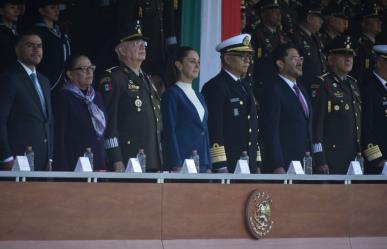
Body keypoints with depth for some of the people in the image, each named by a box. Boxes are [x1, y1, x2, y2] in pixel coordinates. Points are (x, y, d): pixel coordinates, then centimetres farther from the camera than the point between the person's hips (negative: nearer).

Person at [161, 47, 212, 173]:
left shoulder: (199, 96, 19)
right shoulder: (172, 94, -3)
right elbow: (169, 131, -9)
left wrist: (208, 166, 14)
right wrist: (176, 166, -15)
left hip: (202, 163, 7)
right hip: (182, 162, -7)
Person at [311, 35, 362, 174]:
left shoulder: (353, 84, 17)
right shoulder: (323, 85, -7)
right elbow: (316, 123, -12)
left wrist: (360, 152, 15)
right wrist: (320, 160, -17)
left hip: (352, 156, 7)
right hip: (331, 157, -7)